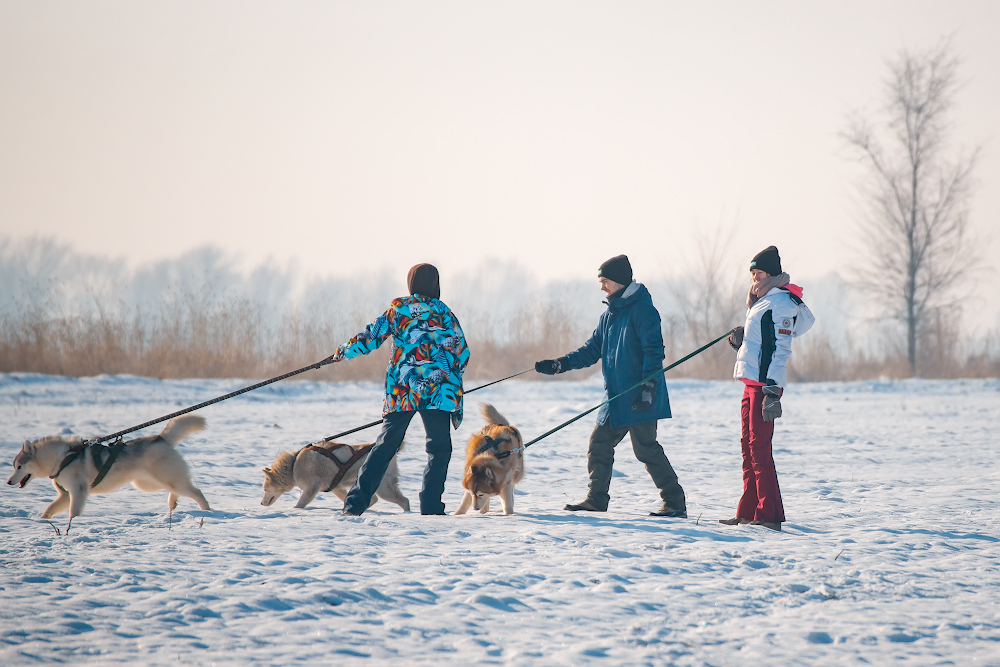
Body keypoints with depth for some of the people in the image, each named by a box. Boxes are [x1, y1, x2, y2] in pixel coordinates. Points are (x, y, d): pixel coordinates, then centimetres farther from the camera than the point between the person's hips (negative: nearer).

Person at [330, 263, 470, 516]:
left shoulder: (399, 308, 6)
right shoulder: (446, 314, 8)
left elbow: (373, 336, 6)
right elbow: (462, 355, 10)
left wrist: (344, 351, 21)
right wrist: (449, 374, 28)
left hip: (401, 390, 1)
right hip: (438, 391, -1)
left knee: (385, 447, 9)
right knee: (439, 449, 8)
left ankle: (356, 502, 4)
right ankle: (430, 506, -4)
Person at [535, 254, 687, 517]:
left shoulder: (642, 309, -9)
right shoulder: (610, 315, 17)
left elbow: (654, 350, -15)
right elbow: (592, 350, 19)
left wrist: (648, 386, -23)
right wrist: (560, 364, 7)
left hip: (639, 398, -9)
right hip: (617, 399, 9)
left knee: (646, 448, -8)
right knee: (599, 443, 7)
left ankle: (675, 502, -2)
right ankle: (597, 499, 15)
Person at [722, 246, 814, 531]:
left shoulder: (781, 304, -11)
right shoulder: (762, 302, 19)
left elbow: (779, 349, -17)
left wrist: (772, 392, -22)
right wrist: (739, 341, 10)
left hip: (766, 384, -10)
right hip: (752, 382, 10)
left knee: (759, 447, -12)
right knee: (749, 446, 10)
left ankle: (769, 515, -13)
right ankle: (749, 512, 13)